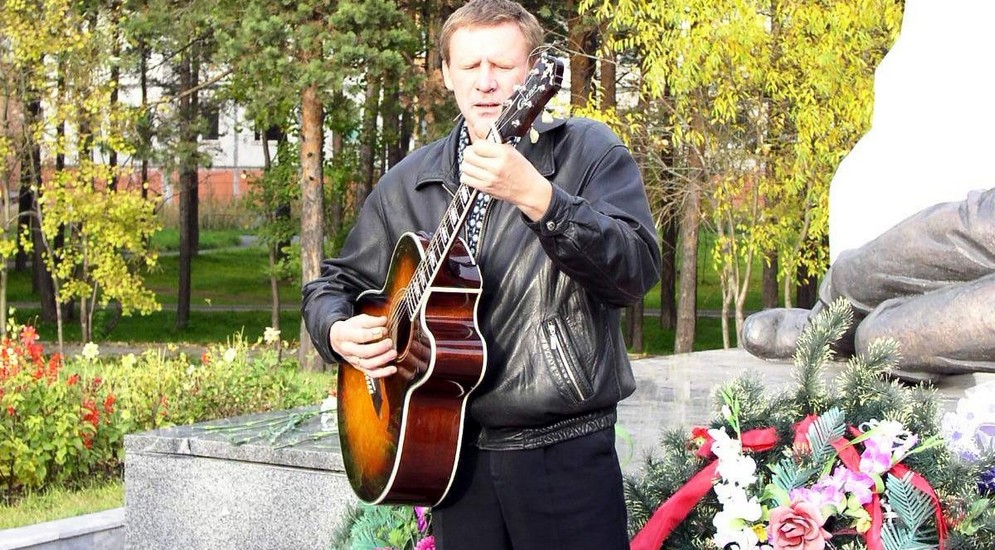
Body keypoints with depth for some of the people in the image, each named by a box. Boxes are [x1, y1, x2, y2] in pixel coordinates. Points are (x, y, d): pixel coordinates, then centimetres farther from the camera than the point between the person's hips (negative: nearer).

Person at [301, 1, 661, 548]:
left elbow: (638, 270, -18)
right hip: (456, 453, 4)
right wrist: (339, 330, -3)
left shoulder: (586, 151, -2)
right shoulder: (408, 183, 10)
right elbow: (333, 282, 20)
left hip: (564, 451, -3)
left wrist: (535, 196, -30)